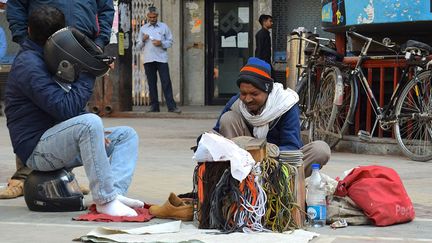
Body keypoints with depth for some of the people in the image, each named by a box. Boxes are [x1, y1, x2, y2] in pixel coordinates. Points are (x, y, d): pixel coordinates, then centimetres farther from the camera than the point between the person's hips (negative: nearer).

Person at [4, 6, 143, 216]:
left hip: (59, 141, 10)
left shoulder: (47, 60, 18)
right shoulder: (29, 66, -16)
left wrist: (93, 133, 4)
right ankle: (105, 200, -32)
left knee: (127, 135, 6)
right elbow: (66, 108, -25)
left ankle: (114, 193, -21)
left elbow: (71, 108, 21)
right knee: (90, 122, -35)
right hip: (37, 149, -10)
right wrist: (88, 74, -14)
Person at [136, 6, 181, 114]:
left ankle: (171, 106, -10)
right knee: (151, 83, 4)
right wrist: (143, 40, -6)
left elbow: (170, 41, 9)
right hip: (148, 60, 2)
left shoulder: (164, 27, 11)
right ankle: (154, 106, 9)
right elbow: (138, 45, 15)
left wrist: (161, 43, -9)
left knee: (166, 82, -7)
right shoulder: (143, 28, 16)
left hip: (162, 59, -2)